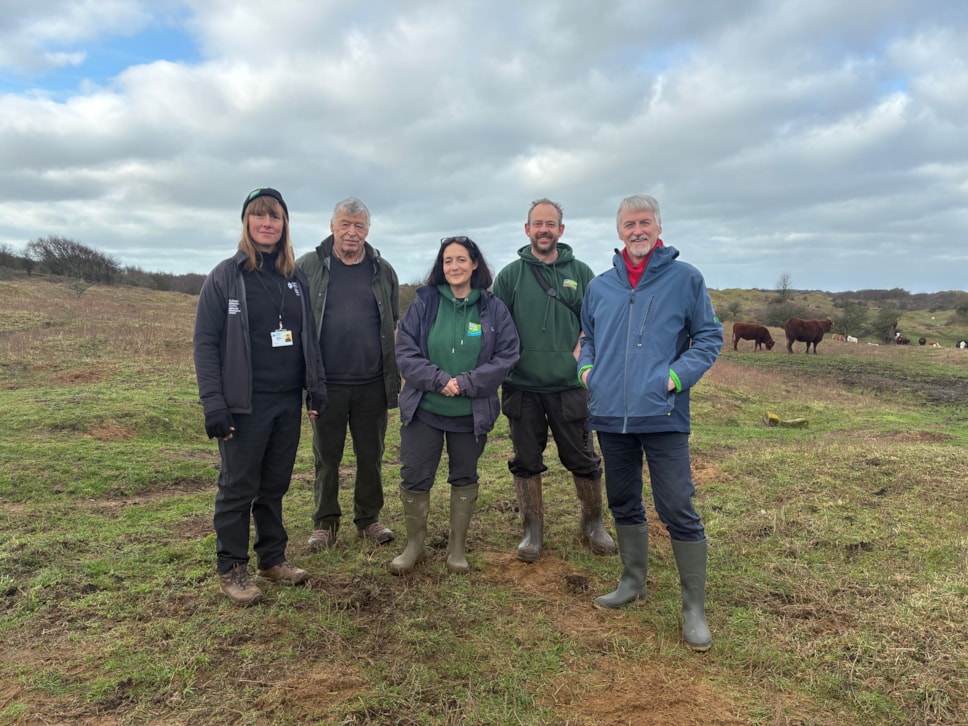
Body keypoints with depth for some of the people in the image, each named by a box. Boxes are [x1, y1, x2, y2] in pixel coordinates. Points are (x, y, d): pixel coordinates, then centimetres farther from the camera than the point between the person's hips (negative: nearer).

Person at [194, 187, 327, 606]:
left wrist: (316, 386, 5)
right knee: (238, 489, 5)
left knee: (275, 486, 14)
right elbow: (205, 343, -8)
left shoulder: (295, 278, 10)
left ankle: (273, 559, 28)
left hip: (288, 402, 5)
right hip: (245, 404, -4)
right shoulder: (226, 275, -5)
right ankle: (232, 570, 19)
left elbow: (308, 337, 14)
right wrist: (213, 404, -15)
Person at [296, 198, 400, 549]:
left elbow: (395, 325, 10)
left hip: (372, 383, 2)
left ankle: (369, 518, 27)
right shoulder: (308, 267, 0)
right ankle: (325, 523, 25)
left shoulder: (383, 270, 7)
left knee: (371, 456, 11)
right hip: (326, 384, -1)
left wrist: (395, 374, 6)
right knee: (326, 457, 10)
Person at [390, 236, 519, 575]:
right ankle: (414, 544, 26)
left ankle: (457, 546, 31)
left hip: (471, 414, 0)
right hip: (423, 410, 0)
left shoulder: (493, 308, -2)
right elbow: (405, 351, -5)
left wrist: (466, 382, -17)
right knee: (414, 478, 5)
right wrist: (439, 380, -18)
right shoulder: (424, 303, -2)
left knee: (464, 478, 13)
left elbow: (507, 354, -7)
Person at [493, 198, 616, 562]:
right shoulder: (510, 275, 4)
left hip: (569, 386, 0)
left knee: (583, 460, 7)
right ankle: (533, 528, 24)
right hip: (522, 386, 0)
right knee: (526, 461, 9)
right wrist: (508, 362, -5)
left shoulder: (580, 273, 6)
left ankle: (593, 524, 27)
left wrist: (576, 358, -7)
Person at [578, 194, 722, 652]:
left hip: (662, 416, -4)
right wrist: (587, 367, 4)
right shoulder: (599, 286, 11)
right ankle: (633, 582, 34)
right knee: (623, 504, 16)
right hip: (610, 415, 5)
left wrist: (678, 376, -11)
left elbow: (709, 337, 3)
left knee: (678, 510, -4)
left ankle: (694, 607, 10)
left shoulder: (685, 279, 0)